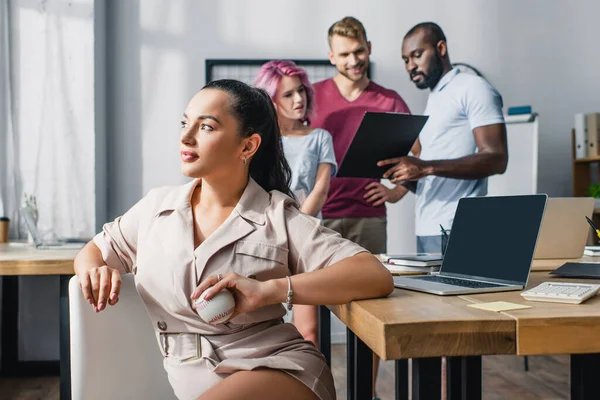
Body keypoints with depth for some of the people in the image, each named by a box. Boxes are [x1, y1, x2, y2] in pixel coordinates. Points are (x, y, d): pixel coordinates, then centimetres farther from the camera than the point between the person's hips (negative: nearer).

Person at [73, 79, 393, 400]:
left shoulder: (279, 217, -4)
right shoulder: (156, 207, 9)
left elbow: (377, 277, -13)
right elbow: (92, 251, 23)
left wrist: (269, 290, -24)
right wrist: (94, 271, -3)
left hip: (280, 369, -2)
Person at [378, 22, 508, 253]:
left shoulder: (473, 88, -3)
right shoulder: (433, 101, 22)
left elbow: (496, 159, -14)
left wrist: (426, 168, -22)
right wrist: (405, 172, 2)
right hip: (426, 228, 8)